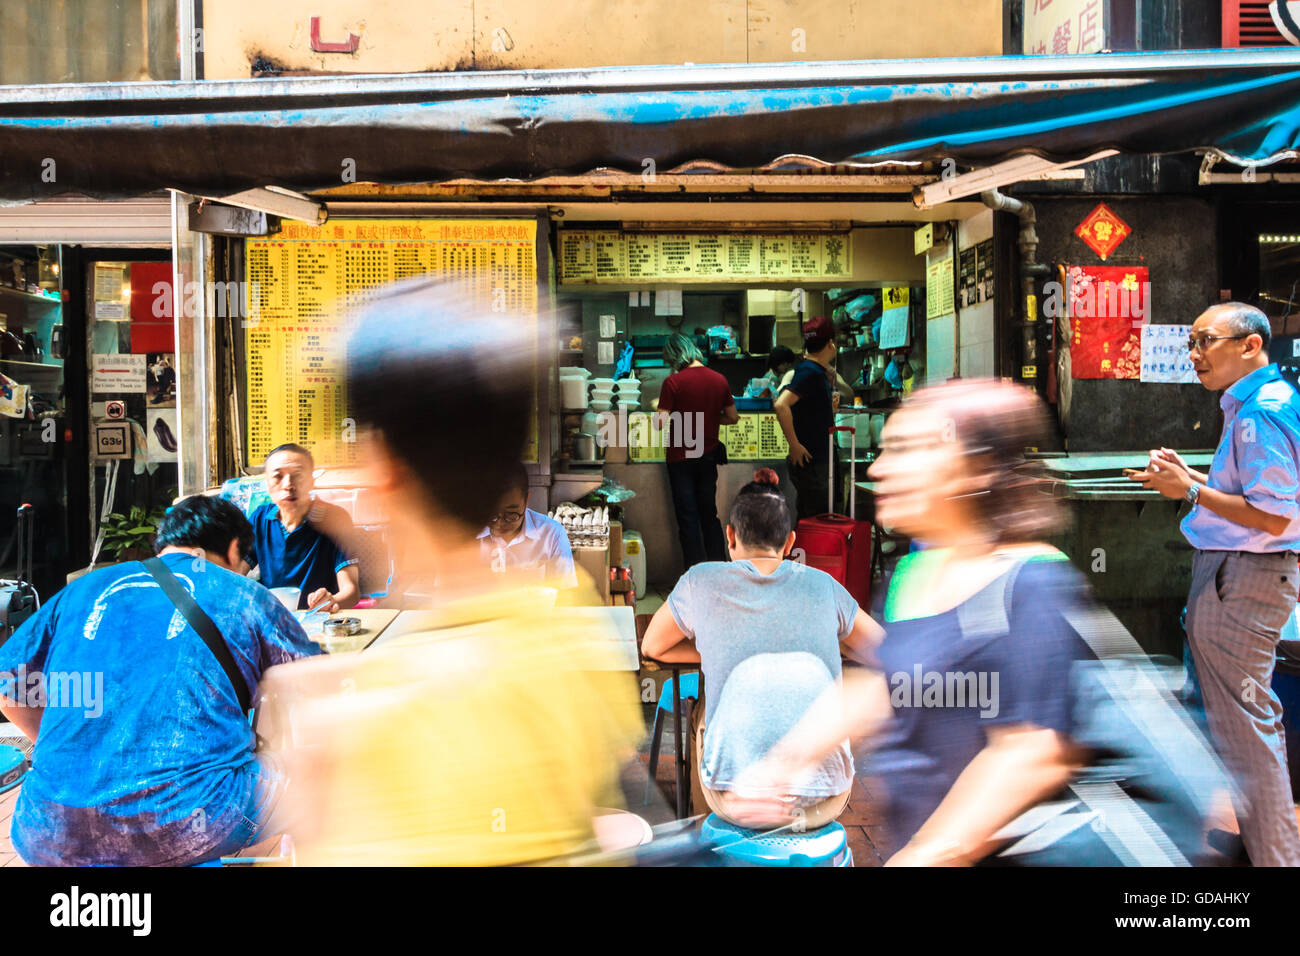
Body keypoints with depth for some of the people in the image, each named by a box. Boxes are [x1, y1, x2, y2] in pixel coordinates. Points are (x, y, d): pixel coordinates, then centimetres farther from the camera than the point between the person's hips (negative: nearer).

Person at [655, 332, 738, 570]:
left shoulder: (673, 382, -15)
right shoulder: (719, 380, 0)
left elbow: (661, 423, -18)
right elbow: (733, 417, 8)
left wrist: (659, 409, 2)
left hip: (681, 458, -4)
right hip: (709, 455, 4)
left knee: (688, 517, 3)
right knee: (710, 514, 16)